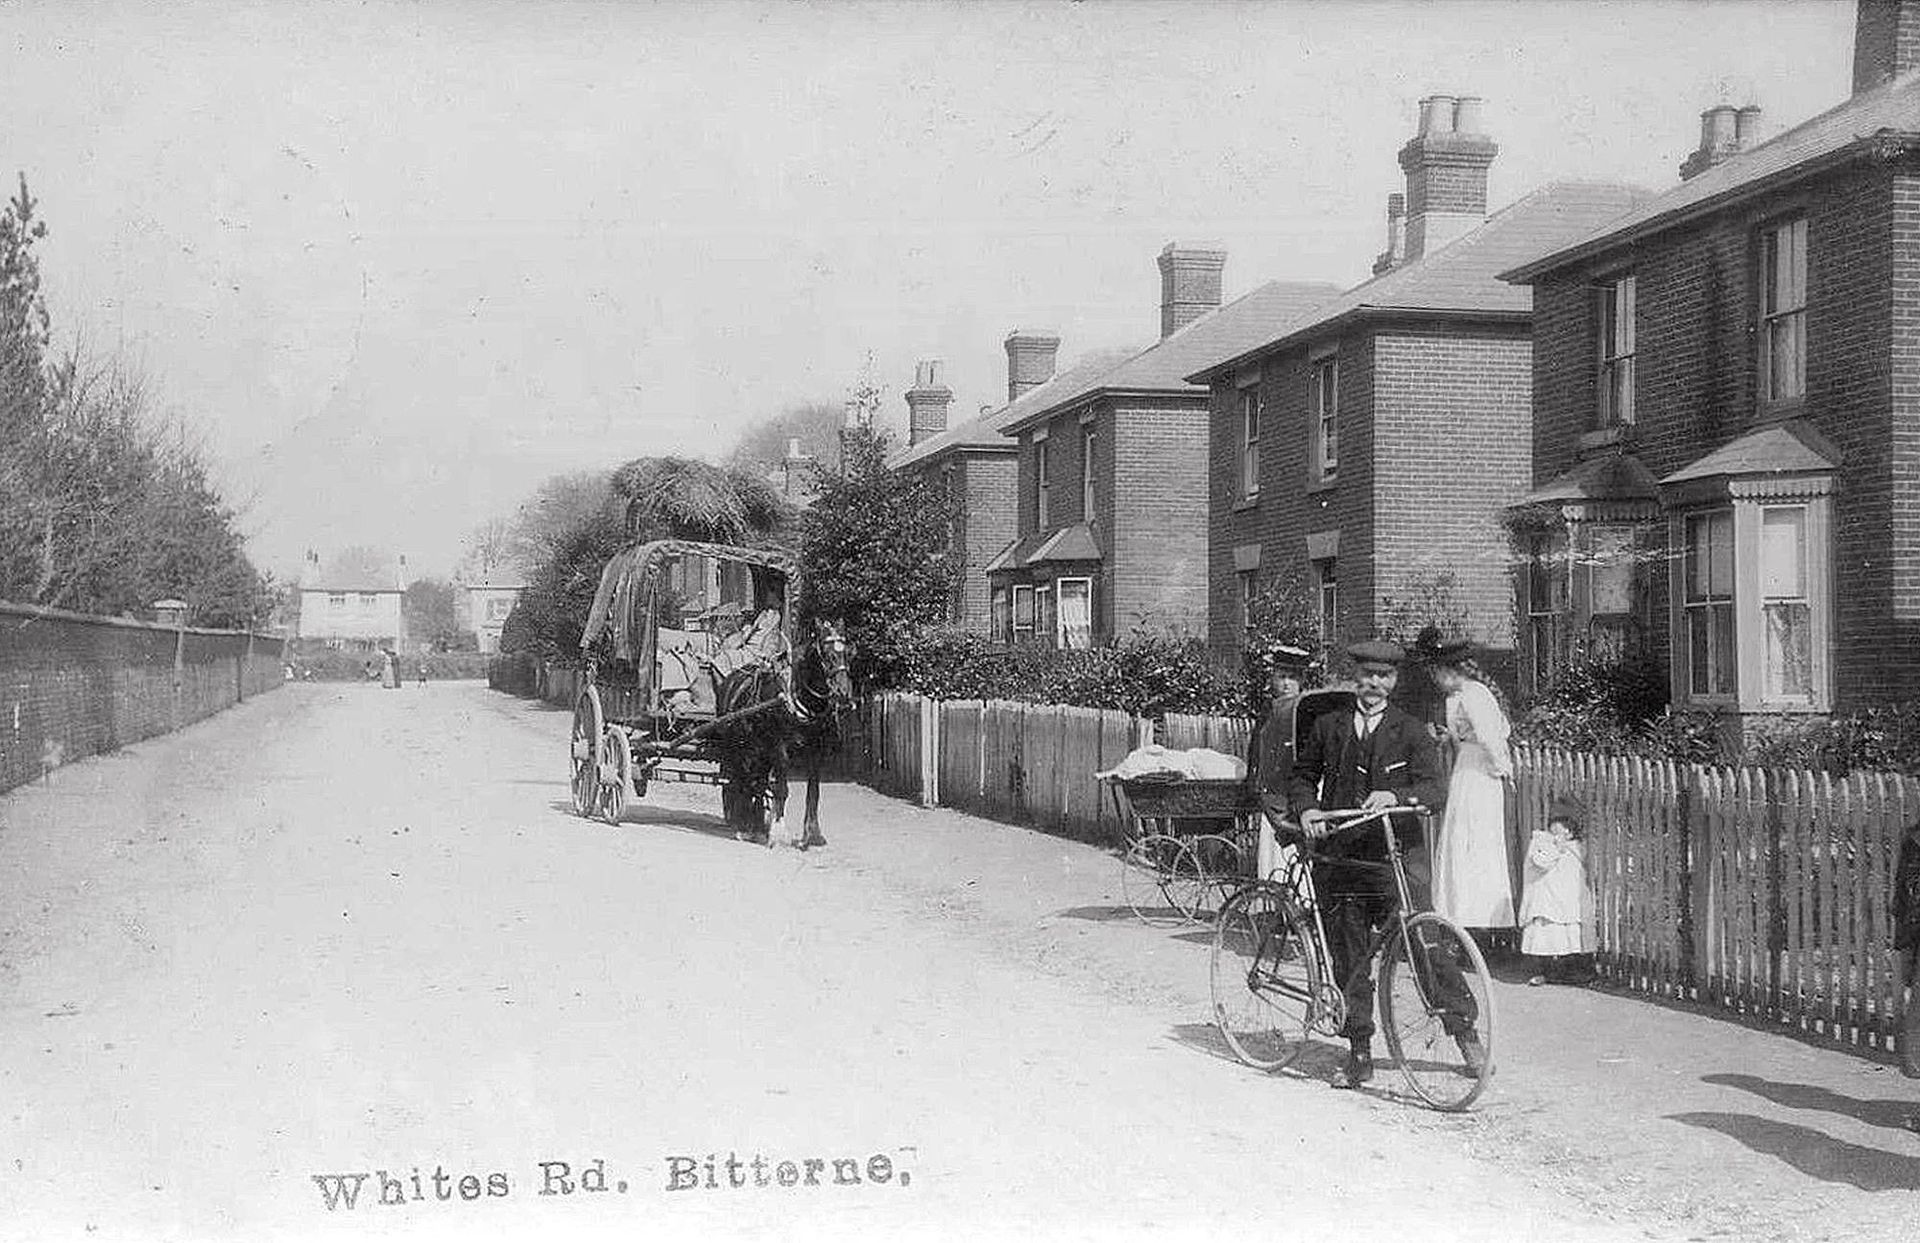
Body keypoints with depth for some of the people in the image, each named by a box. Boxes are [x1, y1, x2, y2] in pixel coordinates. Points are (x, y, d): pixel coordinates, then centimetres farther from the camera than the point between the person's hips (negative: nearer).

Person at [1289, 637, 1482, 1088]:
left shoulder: (1412, 733, 4)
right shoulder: (1328, 728, 11)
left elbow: (1434, 787, -6)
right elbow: (1303, 774, 21)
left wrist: (1395, 796, -26)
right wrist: (1306, 808, 1)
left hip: (1398, 855, -2)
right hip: (1341, 857, 2)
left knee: (1428, 946, -8)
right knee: (1350, 958, 4)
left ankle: (1464, 1029, 5)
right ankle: (1359, 1049, 13)